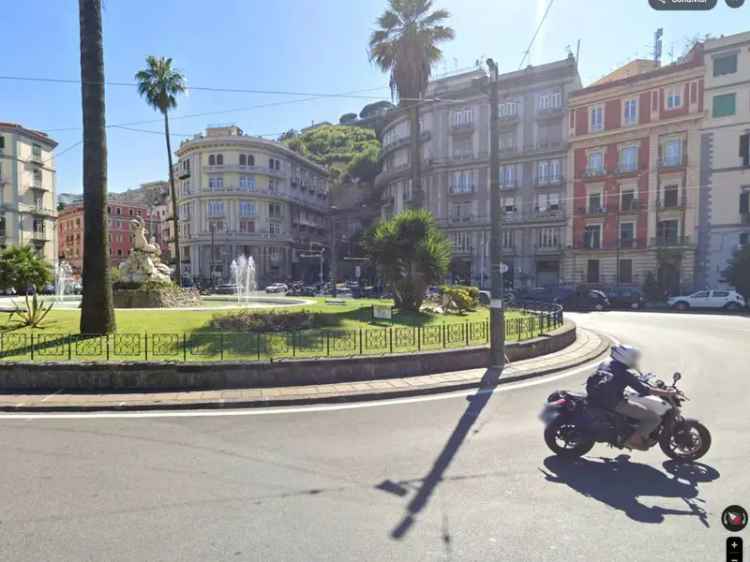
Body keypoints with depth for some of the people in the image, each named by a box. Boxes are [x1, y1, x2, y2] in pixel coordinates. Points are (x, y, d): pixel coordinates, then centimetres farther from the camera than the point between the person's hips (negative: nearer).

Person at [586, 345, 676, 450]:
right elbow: (643, 390, -12)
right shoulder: (625, 373, -9)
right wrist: (665, 393, -3)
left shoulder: (604, 364, 13)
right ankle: (633, 439, 0)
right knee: (655, 418, -1)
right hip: (615, 404, -8)